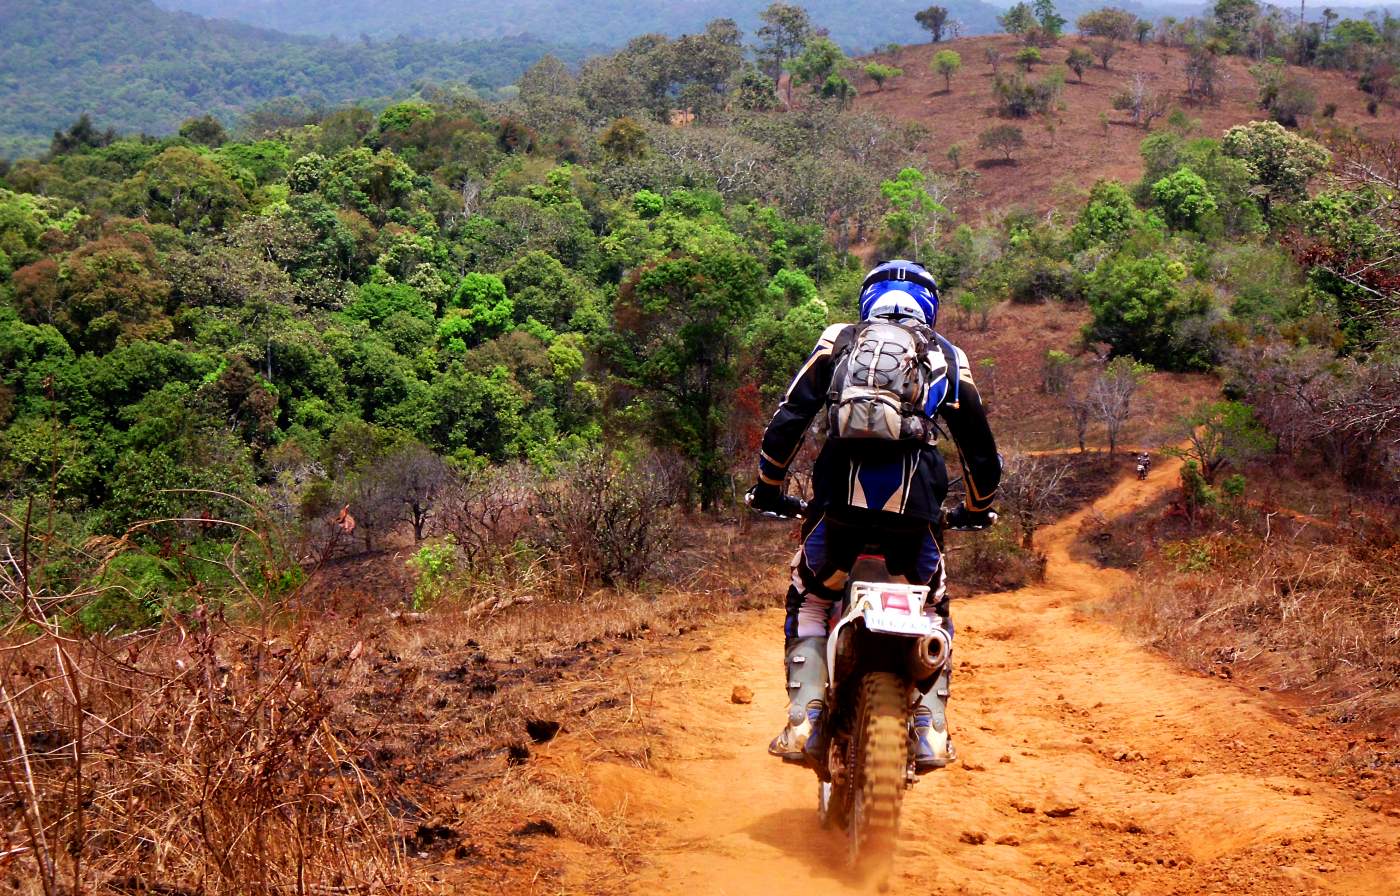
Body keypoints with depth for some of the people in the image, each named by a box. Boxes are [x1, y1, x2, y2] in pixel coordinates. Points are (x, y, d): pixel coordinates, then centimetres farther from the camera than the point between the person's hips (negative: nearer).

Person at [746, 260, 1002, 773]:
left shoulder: (837, 342, 20)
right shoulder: (948, 358, 22)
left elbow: (788, 419, 13)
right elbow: (979, 446, 26)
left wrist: (768, 488, 26)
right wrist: (977, 509, 42)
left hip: (840, 497, 0)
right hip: (915, 503, 0)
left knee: (809, 602, 20)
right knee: (932, 610, 21)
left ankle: (802, 722, 5)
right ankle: (931, 731, 7)